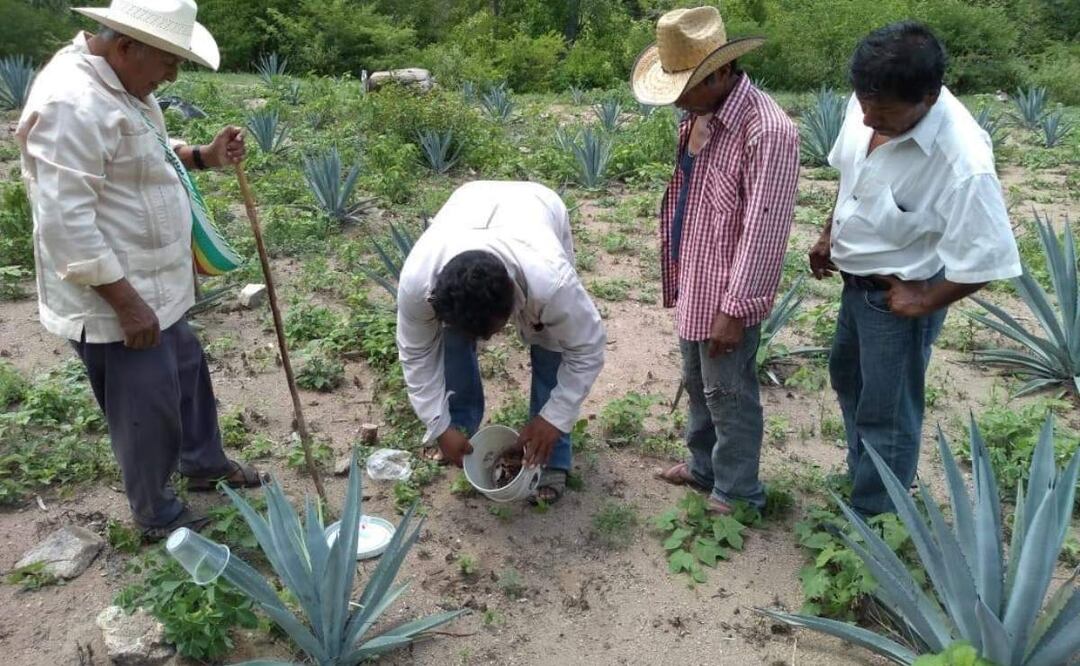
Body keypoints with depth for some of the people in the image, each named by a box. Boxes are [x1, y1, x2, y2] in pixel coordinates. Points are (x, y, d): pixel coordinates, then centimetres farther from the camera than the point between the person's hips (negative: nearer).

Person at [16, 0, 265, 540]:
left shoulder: (121, 82, 6)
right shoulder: (72, 103, -27)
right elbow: (66, 223, -29)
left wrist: (204, 156, 4)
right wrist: (126, 303, -25)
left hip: (154, 285, 10)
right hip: (113, 301, -10)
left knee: (187, 371, 25)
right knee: (147, 410, 6)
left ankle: (203, 464, 48)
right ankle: (157, 516, 28)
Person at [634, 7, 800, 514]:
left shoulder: (767, 131, -24)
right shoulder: (698, 116, 4)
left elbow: (763, 231, -24)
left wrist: (735, 309, -22)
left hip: (725, 295, -9)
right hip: (693, 283, 9)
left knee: (727, 393, 7)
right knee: (697, 383, 22)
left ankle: (737, 493, 27)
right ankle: (703, 466, 43)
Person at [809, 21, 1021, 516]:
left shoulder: (963, 162, -35)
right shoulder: (869, 105, -13)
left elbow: (989, 256, -27)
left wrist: (927, 301, -16)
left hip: (898, 295, -8)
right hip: (857, 279, 8)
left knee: (886, 415, 8)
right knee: (848, 377, 26)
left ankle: (872, 520, 30)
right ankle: (862, 476, 51)